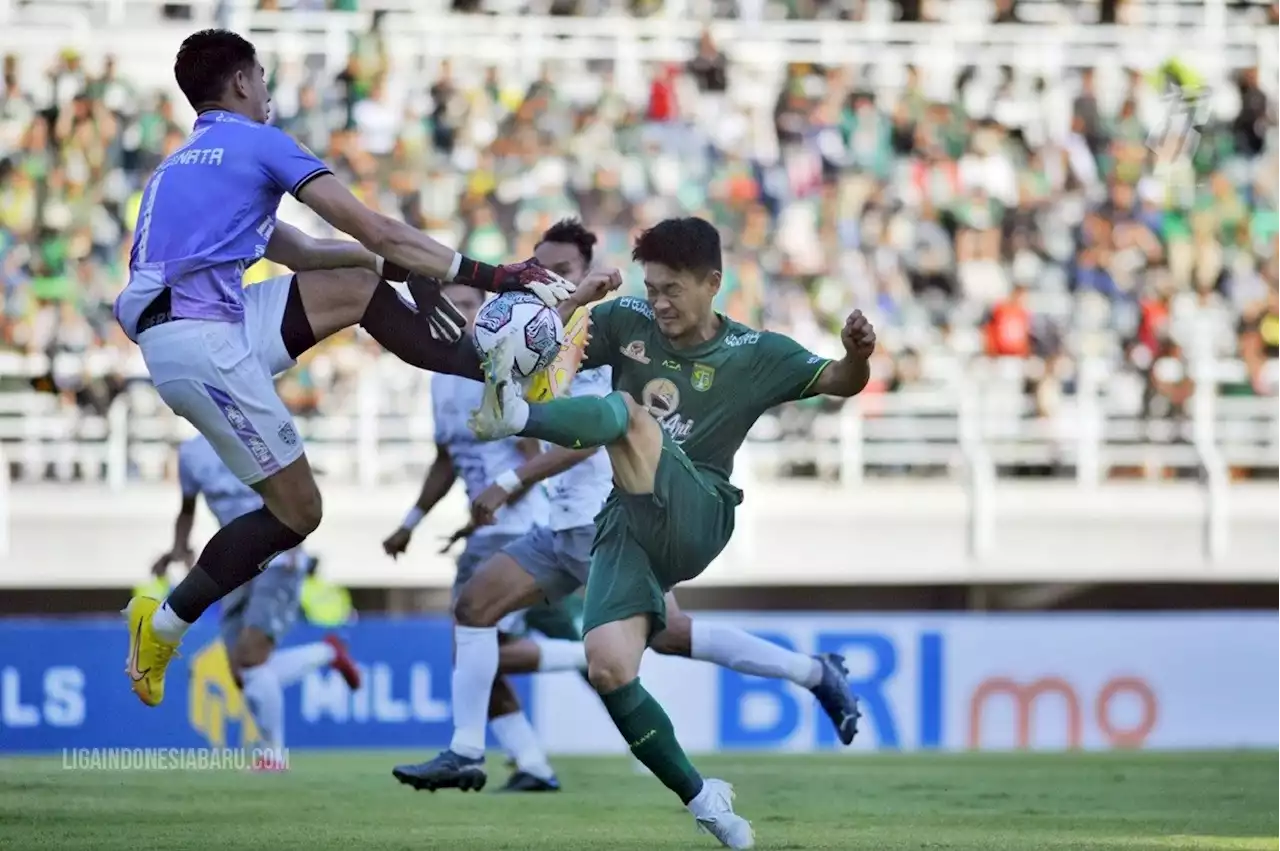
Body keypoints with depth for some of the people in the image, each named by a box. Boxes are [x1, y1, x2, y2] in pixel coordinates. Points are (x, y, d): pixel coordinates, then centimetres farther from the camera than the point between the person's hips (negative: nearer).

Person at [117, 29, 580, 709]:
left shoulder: (179, 167, 28)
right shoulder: (258, 144, 2)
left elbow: (301, 252, 30)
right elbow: (375, 231, -3)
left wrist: (399, 261, 21)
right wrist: (492, 276, -2)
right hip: (205, 339, -9)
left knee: (359, 283, 10)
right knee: (297, 510, -1)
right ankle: (165, 626, 5)